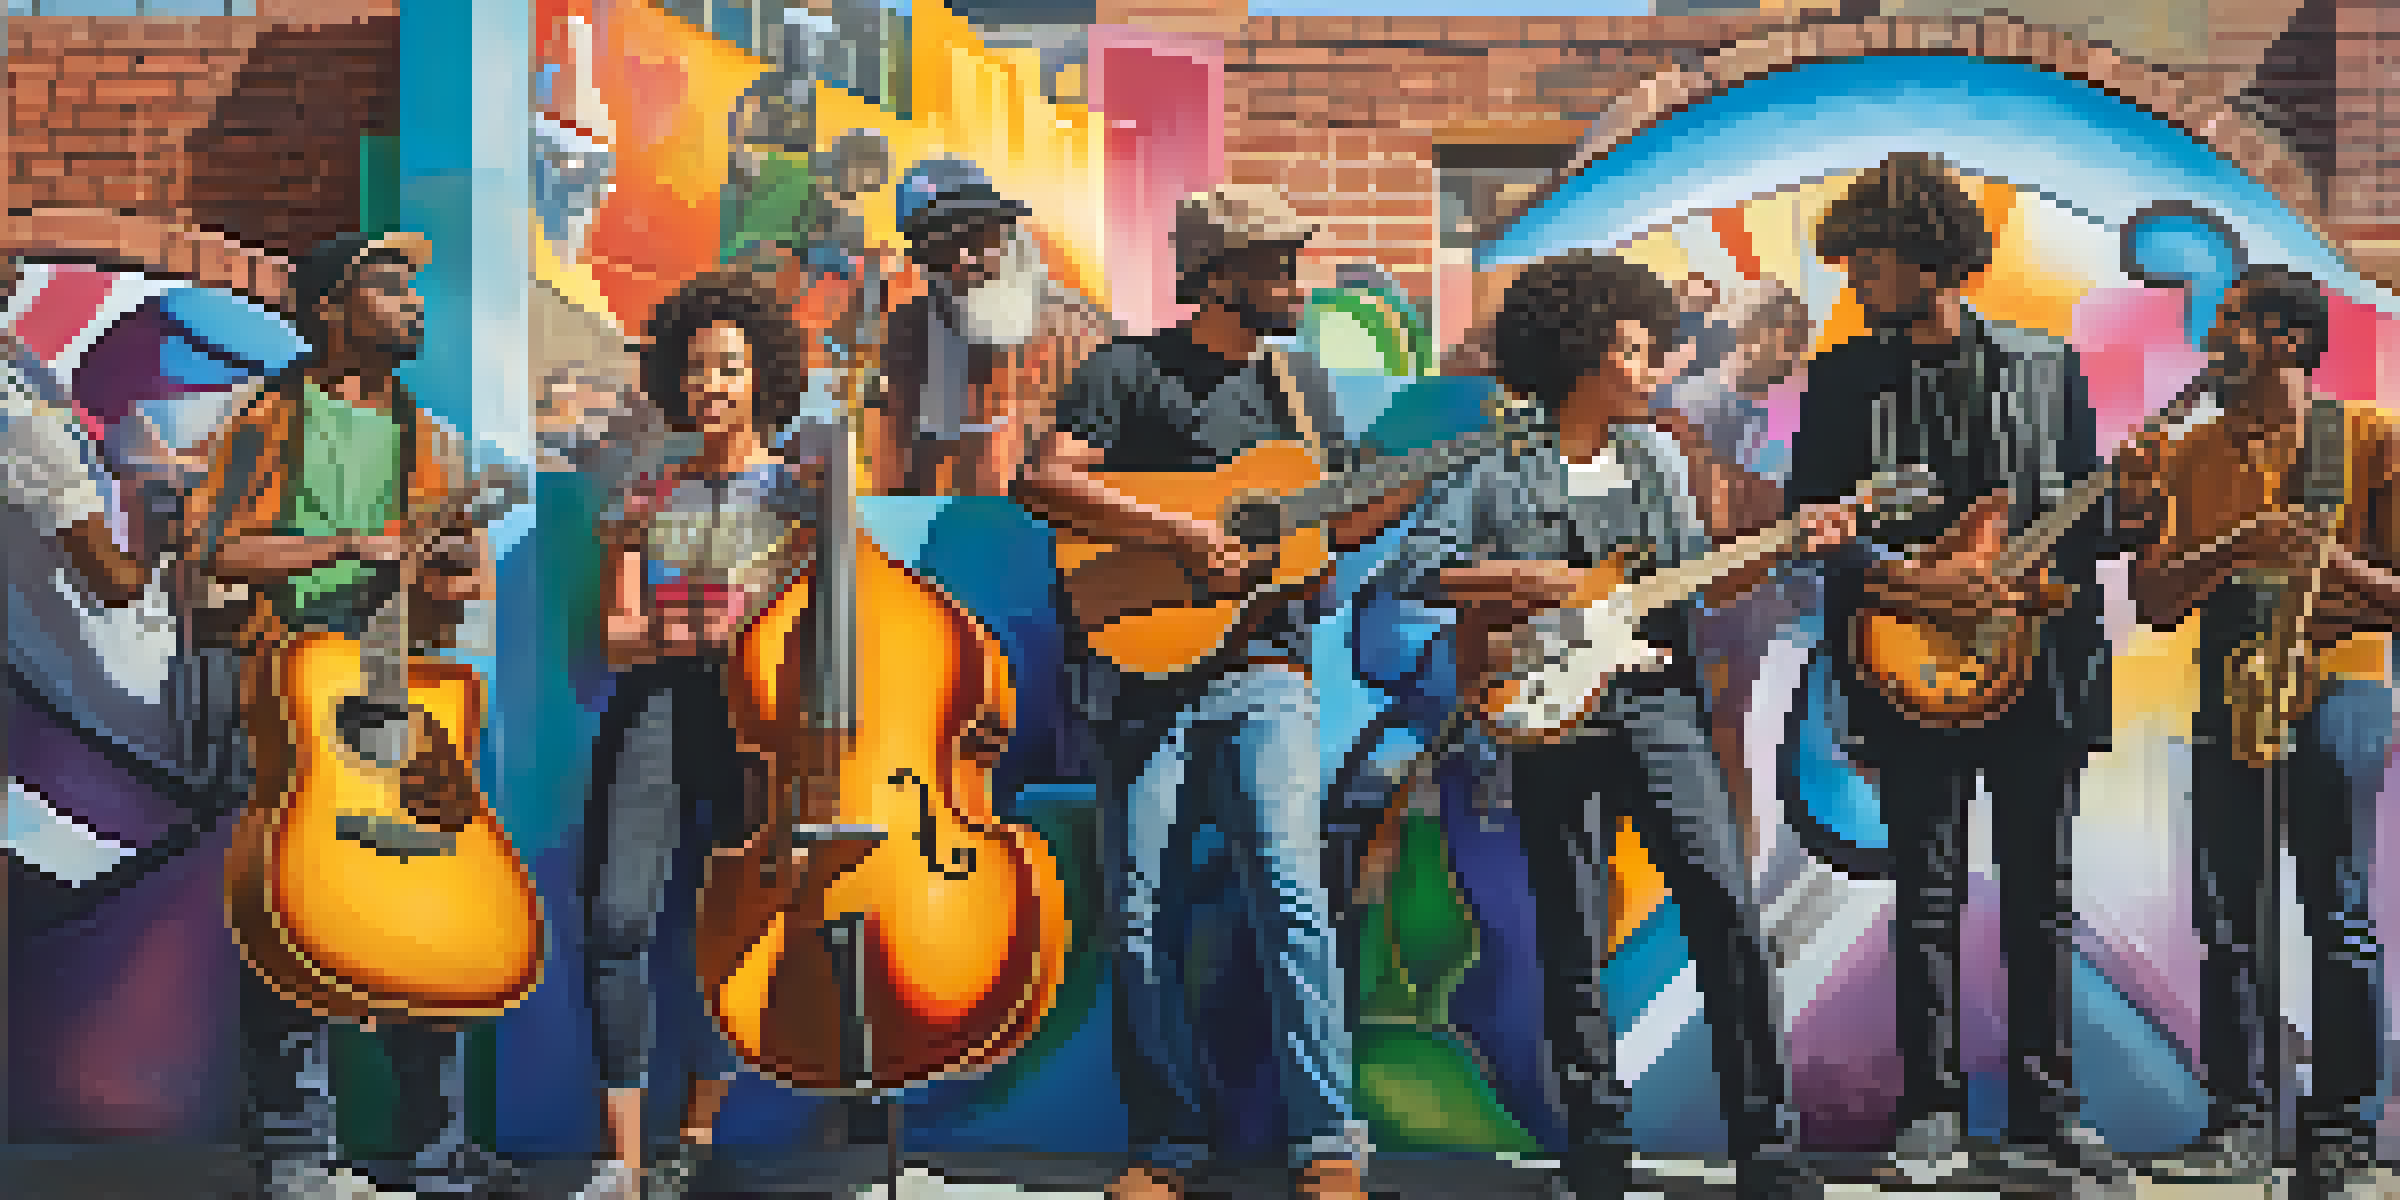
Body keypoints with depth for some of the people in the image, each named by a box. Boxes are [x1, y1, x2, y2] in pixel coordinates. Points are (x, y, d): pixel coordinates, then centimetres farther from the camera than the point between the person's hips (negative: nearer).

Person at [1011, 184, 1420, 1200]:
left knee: (1292, 892, -10)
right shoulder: (1129, 372, 0)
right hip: (1140, 668, -2)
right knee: (1139, 911, 1)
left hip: (1263, 668, 2)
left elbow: (1336, 524, 22)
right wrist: (1180, 533, -18)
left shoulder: (1299, 384, 18)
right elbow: (1045, 481, -14)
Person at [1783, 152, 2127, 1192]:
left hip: (2038, 664, 1)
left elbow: (2093, 513, 7)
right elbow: (1808, 522, 0)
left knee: (2042, 898, 6)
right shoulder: (1844, 378, 5)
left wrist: (2041, 581, -12)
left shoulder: (2046, 366, 7)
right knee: (1927, 899, 3)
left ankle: (2042, 1114, 16)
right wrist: (1908, 579, -14)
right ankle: (1931, 1114, 13)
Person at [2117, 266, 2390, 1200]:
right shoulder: (2189, 453, 10)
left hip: (2339, 691, -3)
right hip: (2228, 695, 4)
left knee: (2340, 914, -2)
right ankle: (2240, 1116, 14)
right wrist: (2236, 548, -13)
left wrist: (2334, 561, -21)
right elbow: (2154, 602, 3)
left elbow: (2391, 594, -4)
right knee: (2226, 911, 4)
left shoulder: (2373, 439, 0)